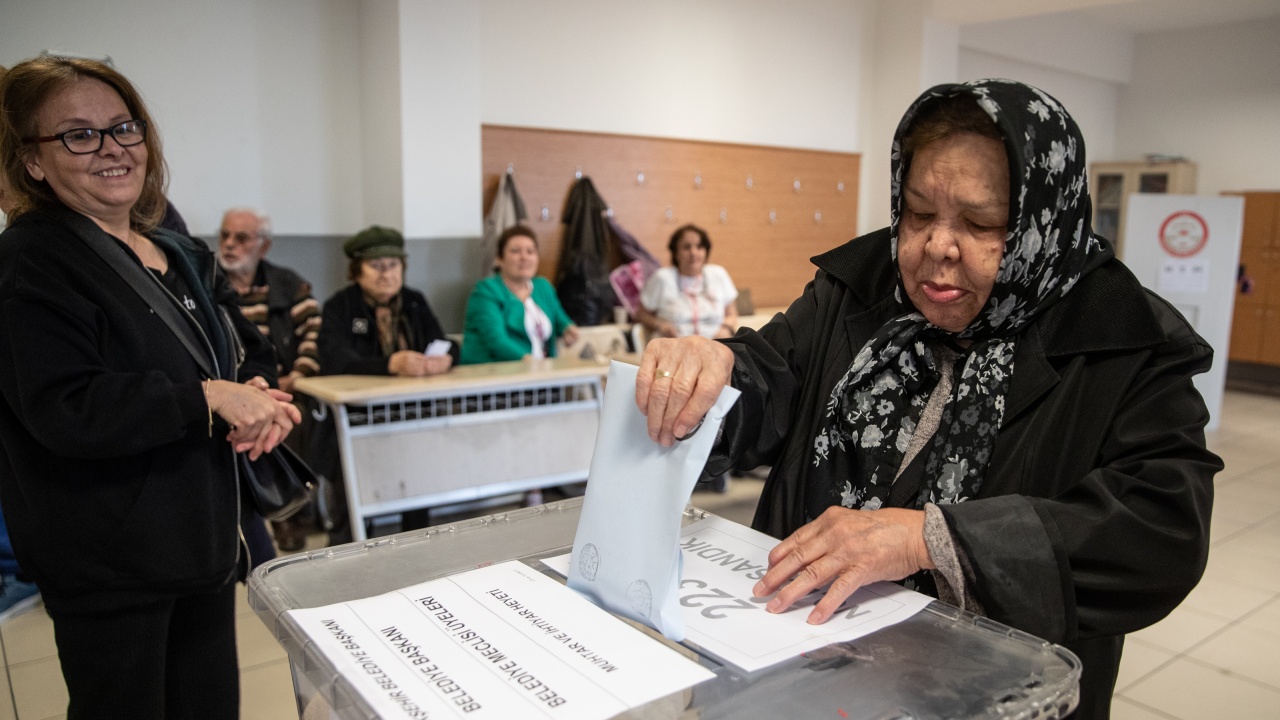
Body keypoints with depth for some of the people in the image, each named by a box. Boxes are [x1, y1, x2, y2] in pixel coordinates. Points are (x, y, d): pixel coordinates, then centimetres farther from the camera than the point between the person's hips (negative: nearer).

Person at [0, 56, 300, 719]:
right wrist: (209, 397, -22)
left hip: (206, 542, 7)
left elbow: (250, 352, 14)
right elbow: (64, 409, -24)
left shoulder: (181, 257, 10)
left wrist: (257, 393, -9)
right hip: (110, 564, -7)